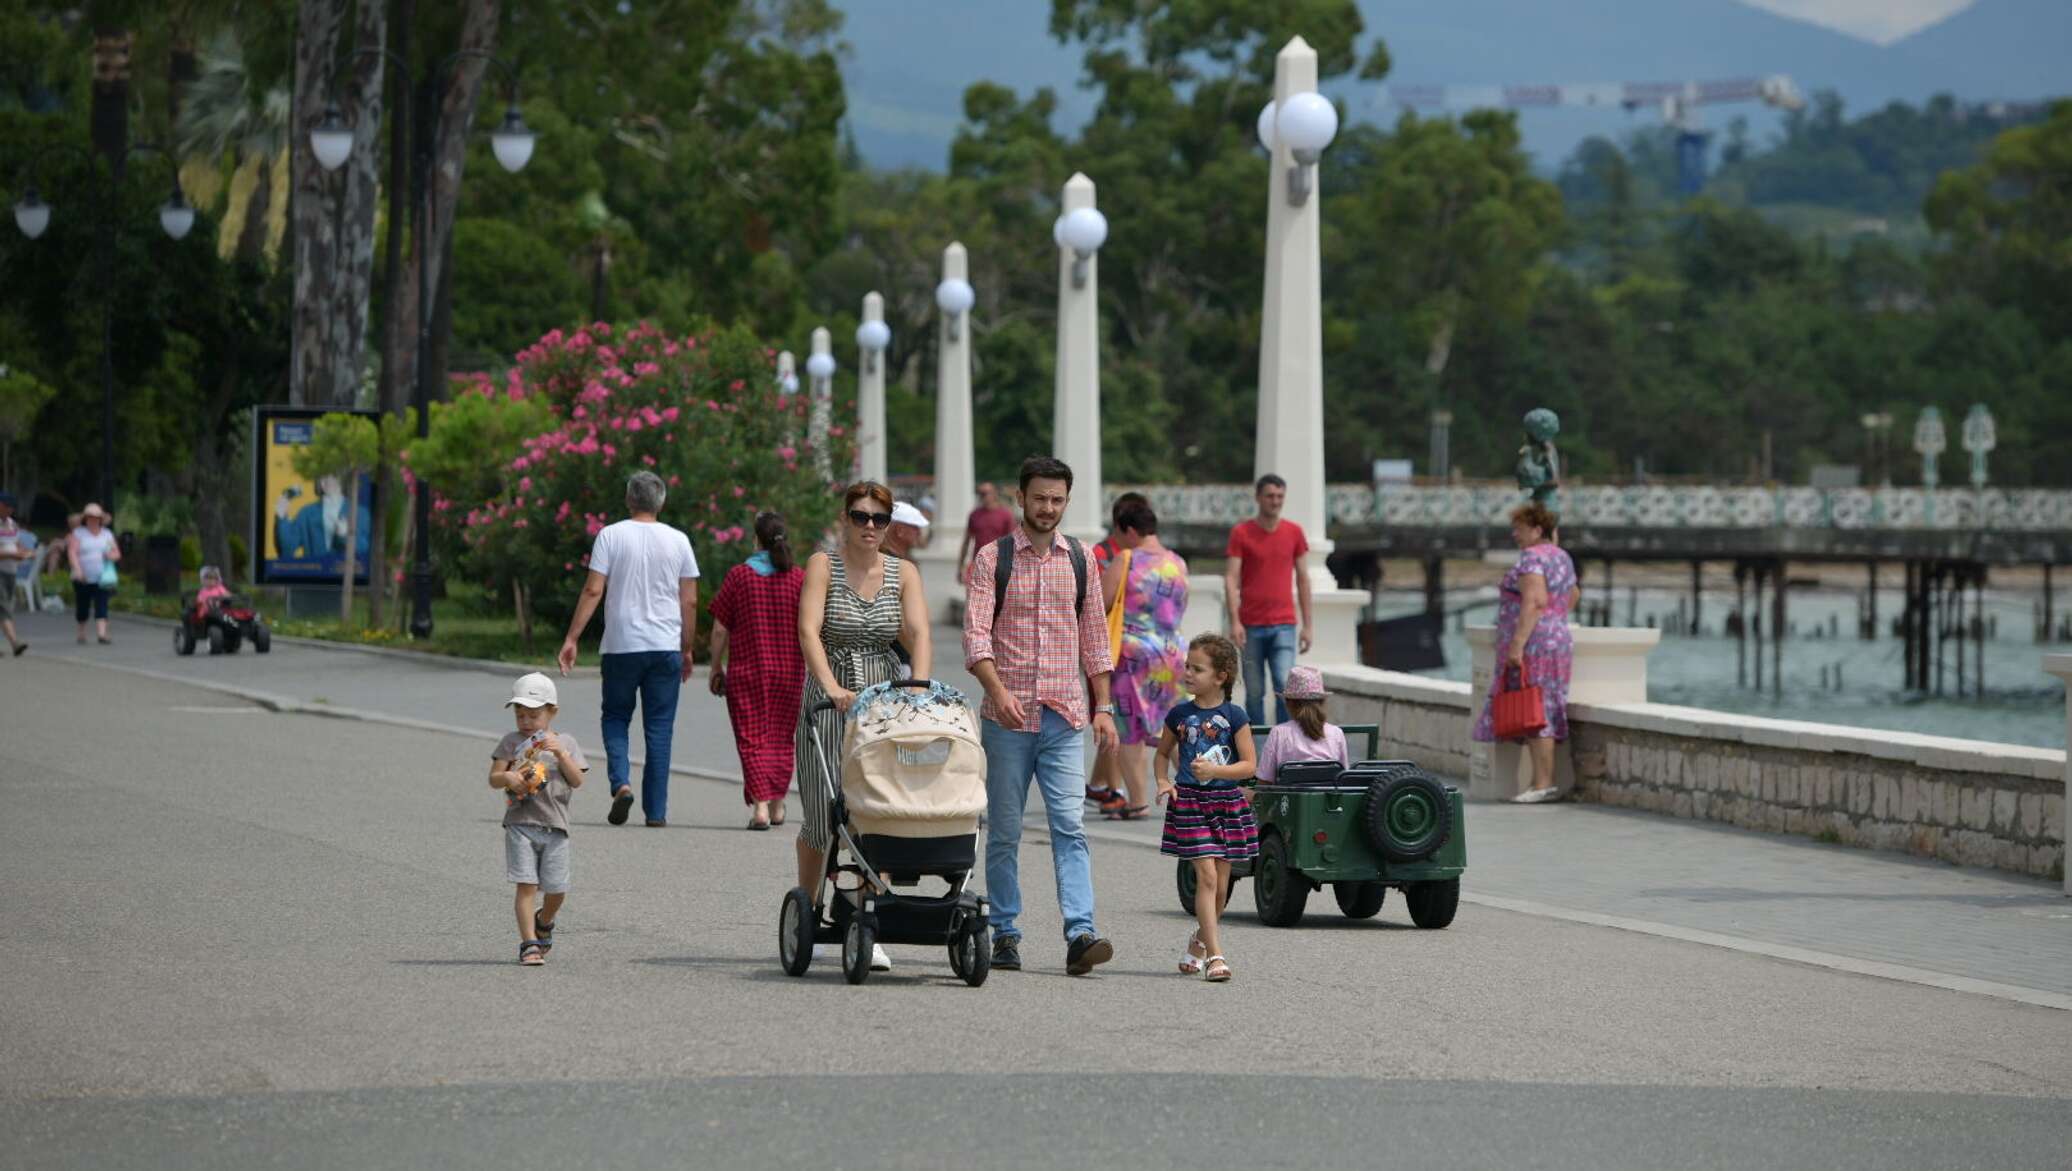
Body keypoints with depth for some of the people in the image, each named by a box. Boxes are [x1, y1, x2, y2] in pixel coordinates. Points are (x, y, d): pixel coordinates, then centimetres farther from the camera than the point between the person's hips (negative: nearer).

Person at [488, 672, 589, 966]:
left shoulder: (565, 742, 9)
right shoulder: (511, 742, 7)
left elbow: (577, 781, -1)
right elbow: (493, 778, 3)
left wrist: (560, 753, -13)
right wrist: (508, 778, -19)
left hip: (555, 824, 1)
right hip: (520, 823, -1)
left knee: (556, 889, 3)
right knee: (526, 886, -10)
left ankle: (543, 923, 34)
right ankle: (529, 944, -9)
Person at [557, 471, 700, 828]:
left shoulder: (611, 536, -3)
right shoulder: (678, 541, 3)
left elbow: (593, 590, -7)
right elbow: (689, 601, 5)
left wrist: (572, 638, -3)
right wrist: (687, 651, 14)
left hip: (620, 647, -1)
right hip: (665, 647, 1)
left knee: (615, 718, 14)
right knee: (659, 728, 6)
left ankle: (620, 782, -9)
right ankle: (656, 810, 4)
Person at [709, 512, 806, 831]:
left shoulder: (738, 575, -4)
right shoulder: (800, 578, -2)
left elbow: (720, 629, -3)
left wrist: (716, 668, 8)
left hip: (745, 672, -2)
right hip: (789, 672, 2)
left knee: (752, 740, 1)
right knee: (781, 739, 16)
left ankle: (760, 804, -14)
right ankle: (778, 804, 24)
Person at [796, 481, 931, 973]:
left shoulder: (903, 573, 6)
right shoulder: (823, 565, -2)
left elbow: (919, 634, -6)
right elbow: (809, 630, -15)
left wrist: (919, 688, -25)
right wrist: (831, 687, -30)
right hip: (829, 704, -2)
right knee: (823, 818, 0)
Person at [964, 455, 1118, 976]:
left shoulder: (1080, 559, 10)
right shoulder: (992, 558, 0)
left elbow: (1094, 637, 15)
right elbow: (975, 635, -8)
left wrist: (1103, 706, 9)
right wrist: (999, 692, -23)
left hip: (1065, 718, 2)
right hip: (1008, 717, -2)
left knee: (1070, 825, -9)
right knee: (1004, 831, 4)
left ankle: (1080, 934, -17)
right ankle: (1004, 934, 12)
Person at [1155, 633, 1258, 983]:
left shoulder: (1234, 717, -3)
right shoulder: (1180, 715, 4)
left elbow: (1249, 765, -5)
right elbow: (1163, 752, 20)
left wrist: (1215, 770, -19)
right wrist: (1163, 780, 2)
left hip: (1227, 802, 0)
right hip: (1189, 800, 0)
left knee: (1220, 885, 7)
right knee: (1206, 875, -13)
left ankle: (1200, 940, 33)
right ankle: (1214, 955, -15)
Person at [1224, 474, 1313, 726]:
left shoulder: (1294, 532, 8)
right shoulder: (1241, 533, 1)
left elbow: (1302, 578, 12)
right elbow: (1231, 578, -4)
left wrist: (1307, 625, 9)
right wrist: (1234, 622, -15)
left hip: (1284, 625, 1)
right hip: (1251, 626, -1)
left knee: (1285, 687, -13)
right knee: (1255, 693, 3)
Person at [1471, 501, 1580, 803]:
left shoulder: (1532, 558, -12)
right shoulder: (1562, 557, 17)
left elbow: (1533, 602, -22)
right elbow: (1572, 595, 32)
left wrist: (1517, 645, -24)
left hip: (1533, 646, -10)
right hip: (1559, 640, 10)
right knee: (1543, 715, 9)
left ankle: (1544, 785, -12)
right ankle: (1541, 782, 8)